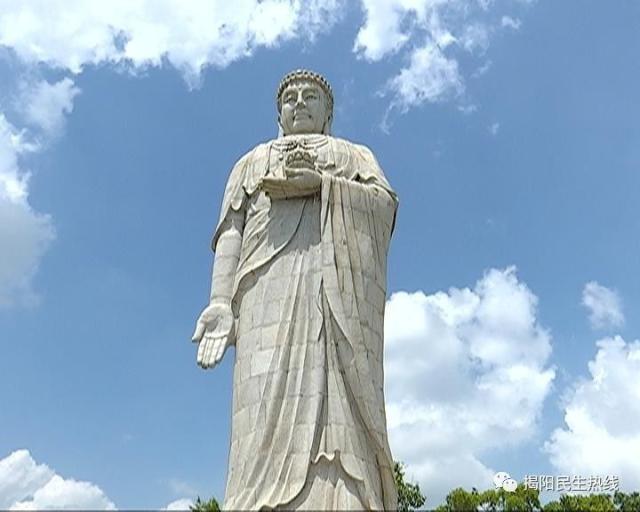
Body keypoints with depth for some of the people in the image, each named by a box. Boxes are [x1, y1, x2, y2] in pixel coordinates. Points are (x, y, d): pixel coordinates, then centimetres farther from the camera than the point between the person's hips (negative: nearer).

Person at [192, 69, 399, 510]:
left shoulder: (356, 155, 32)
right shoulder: (254, 162, 34)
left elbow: (385, 204, 10)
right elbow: (232, 231, 16)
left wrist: (319, 183, -5)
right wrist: (221, 301, -2)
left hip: (343, 276, 0)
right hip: (273, 275, 1)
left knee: (339, 406, -20)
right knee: (272, 401, -21)